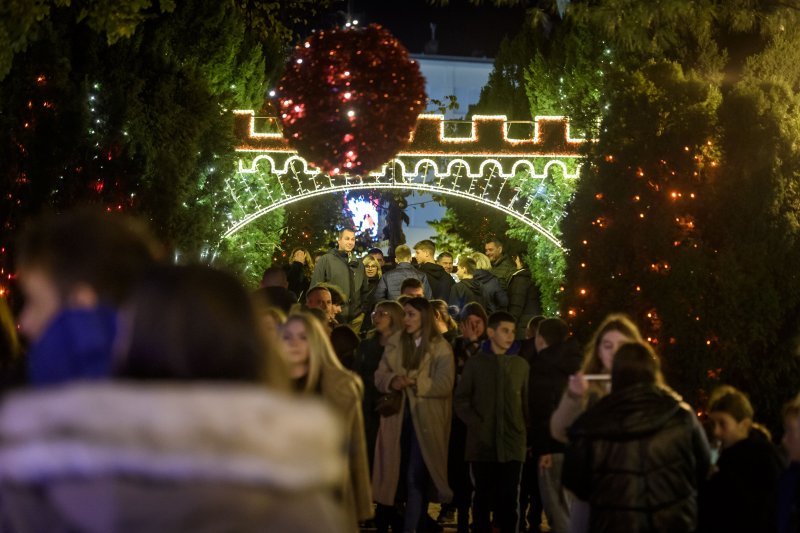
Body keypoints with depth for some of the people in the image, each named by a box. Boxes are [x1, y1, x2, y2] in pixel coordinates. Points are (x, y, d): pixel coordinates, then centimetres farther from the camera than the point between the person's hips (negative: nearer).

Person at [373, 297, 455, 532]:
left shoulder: (440, 348, -6)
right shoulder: (395, 343, 8)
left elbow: (445, 385, -14)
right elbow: (379, 376, 4)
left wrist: (414, 383, -22)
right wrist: (392, 380, -18)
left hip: (426, 420, -5)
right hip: (397, 417, 5)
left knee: (415, 477, -7)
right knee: (399, 475, 9)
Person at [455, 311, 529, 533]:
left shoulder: (521, 364, 7)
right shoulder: (475, 362, 5)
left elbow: (528, 401, 10)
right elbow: (461, 400, 5)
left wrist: (529, 428, -1)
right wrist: (476, 425, -5)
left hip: (512, 442, 1)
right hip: (483, 442, -1)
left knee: (509, 499, 1)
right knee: (483, 498, 4)